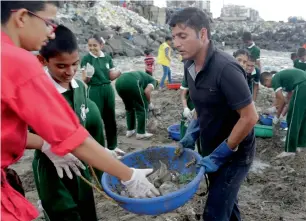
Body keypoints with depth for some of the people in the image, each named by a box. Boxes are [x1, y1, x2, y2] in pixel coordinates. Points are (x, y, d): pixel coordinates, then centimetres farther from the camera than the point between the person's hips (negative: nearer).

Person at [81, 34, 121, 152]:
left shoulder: (107, 57, 4)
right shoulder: (86, 58, -7)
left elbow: (111, 76, 8)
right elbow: (85, 80, -9)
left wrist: (118, 72, -11)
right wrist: (88, 76, -31)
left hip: (108, 89, 5)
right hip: (94, 91, -4)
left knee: (110, 118, 12)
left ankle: (113, 146, 27)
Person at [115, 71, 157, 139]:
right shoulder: (152, 80, 24)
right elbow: (147, 91, 3)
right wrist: (149, 103, 19)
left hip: (119, 82, 7)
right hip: (132, 83, -7)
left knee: (129, 107, 27)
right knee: (143, 108, 12)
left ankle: (130, 130, 33)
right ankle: (141, 133, 19)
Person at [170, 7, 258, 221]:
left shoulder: (225, 68, -28)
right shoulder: (190, 65, -3)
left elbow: (250, 117, -26)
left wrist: (221, 154, -20)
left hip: (235, 154, -7)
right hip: (213, 150, 8)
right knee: (225, 202, 24)